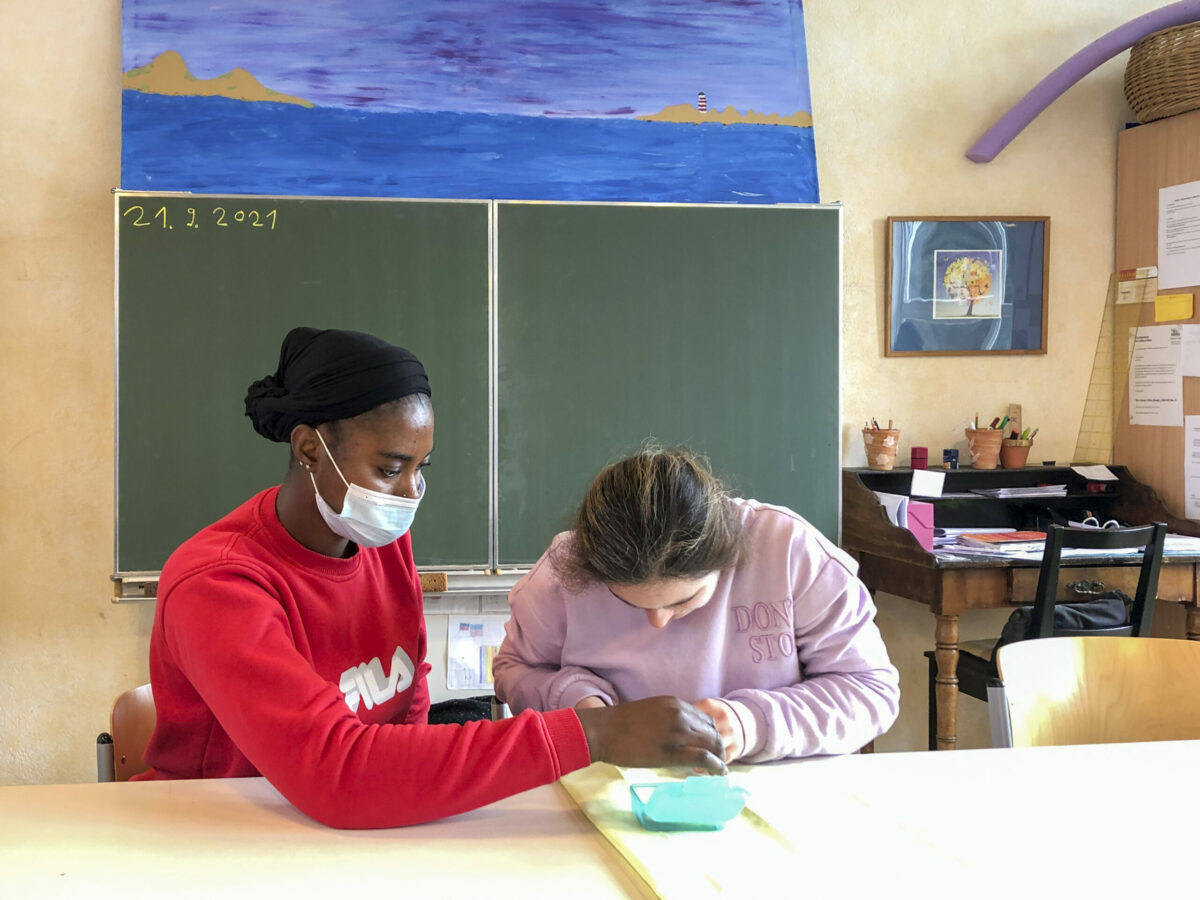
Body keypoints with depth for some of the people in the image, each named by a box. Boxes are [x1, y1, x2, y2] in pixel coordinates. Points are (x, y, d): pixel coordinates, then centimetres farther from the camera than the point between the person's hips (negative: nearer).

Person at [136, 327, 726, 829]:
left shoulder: (387, 539, -1)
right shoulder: (217, 585, -22)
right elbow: (335, 772, -35)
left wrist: (408, 788, -9)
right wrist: (590, 736, -37)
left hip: (367, 823, 6)